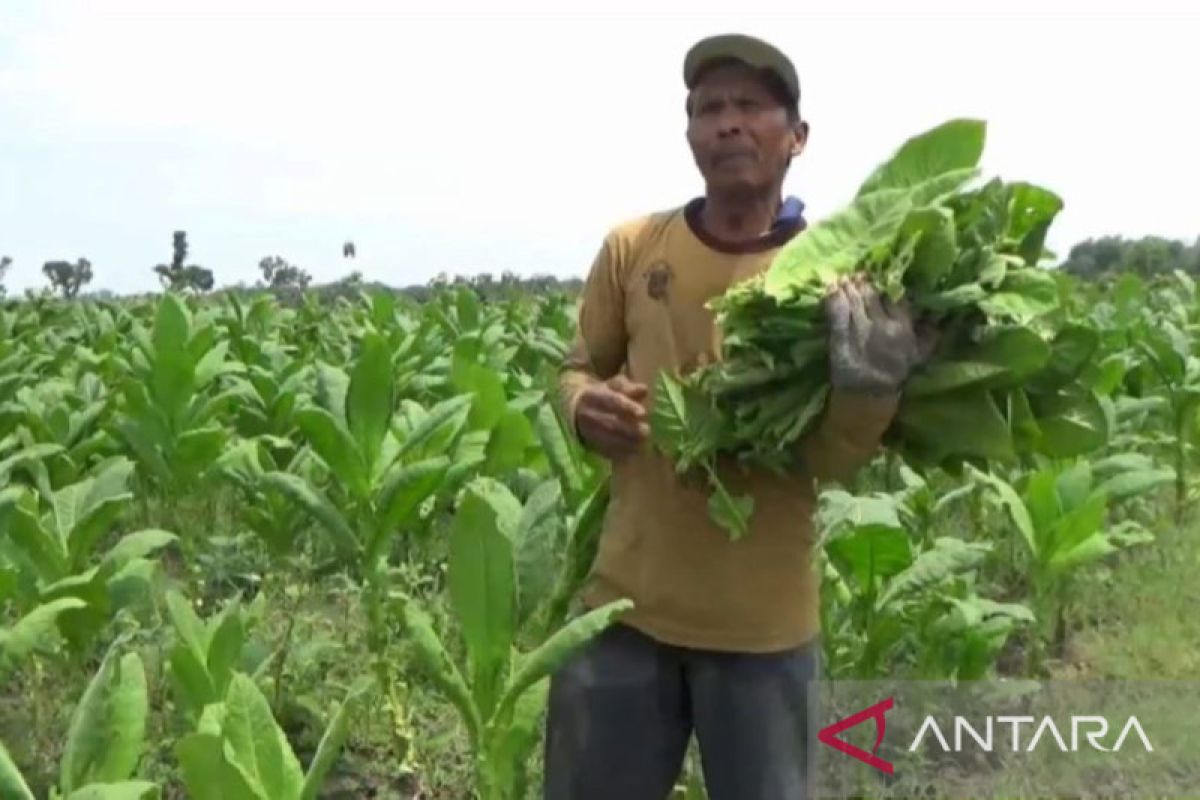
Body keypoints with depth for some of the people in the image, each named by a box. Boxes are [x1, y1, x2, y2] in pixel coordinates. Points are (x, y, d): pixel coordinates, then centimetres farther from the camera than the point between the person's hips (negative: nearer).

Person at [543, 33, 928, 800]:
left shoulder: (836, 273, -6)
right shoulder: (631, 248, -1)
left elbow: (833, 459, -12)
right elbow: (578, 369, 12)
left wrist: (870, 382, -32)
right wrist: (587, 408, -11)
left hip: (765, 624, -2)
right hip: (626, 602, 2)